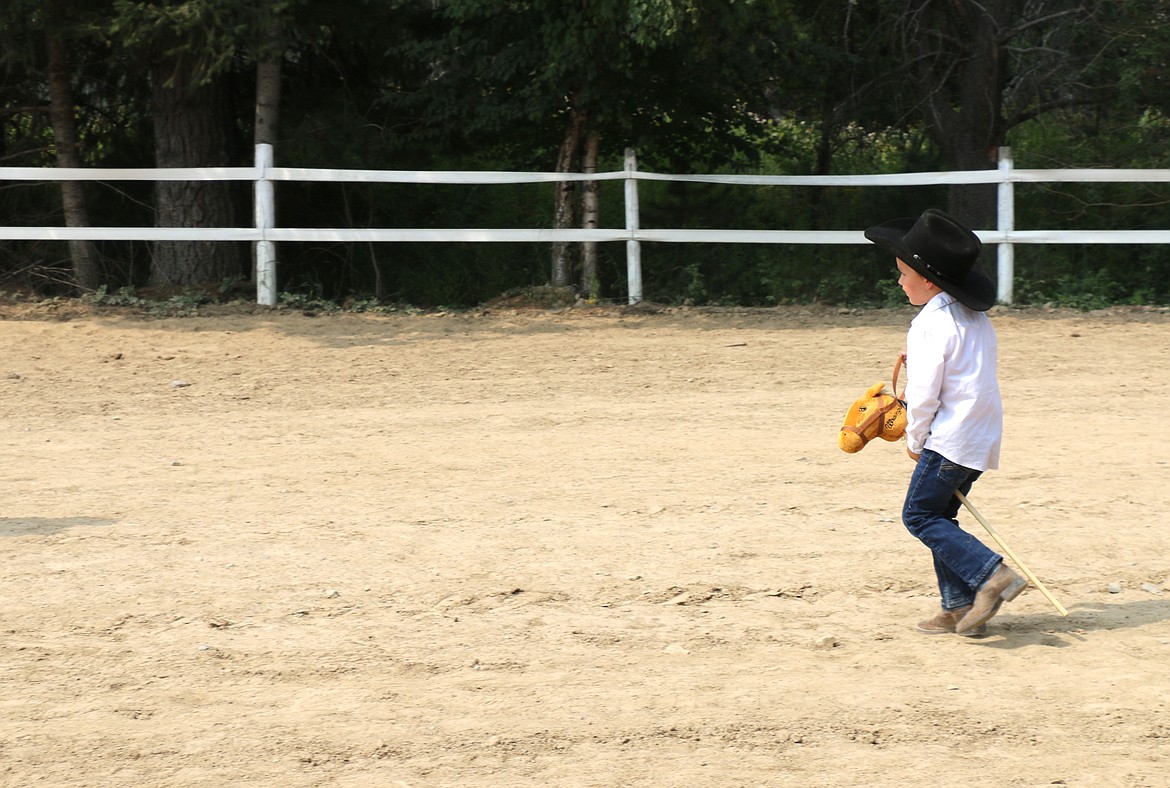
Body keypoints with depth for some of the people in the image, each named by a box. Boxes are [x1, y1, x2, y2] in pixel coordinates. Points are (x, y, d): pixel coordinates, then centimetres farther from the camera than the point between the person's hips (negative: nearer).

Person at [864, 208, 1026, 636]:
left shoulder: (932, 324, -15)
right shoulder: (977, 318, 14)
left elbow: (924, 393, -18)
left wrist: (915, 439, -4)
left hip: (949, 438, -9)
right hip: (982, 436, 9)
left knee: (919, 515, -3)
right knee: (939, 516, 14)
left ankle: (993, 574, -16)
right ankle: (960, 607, 9)